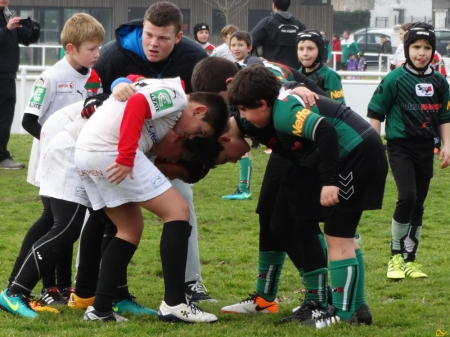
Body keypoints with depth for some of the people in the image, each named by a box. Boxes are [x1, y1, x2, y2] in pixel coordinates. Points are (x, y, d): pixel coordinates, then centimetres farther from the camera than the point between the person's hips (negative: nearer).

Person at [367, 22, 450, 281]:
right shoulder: (395, 79, -7)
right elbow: (376, 113, -3)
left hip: (425, 148, 4)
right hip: (400, 146, -4)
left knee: (418, 204, 8)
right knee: (407, 197, -18)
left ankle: (410, 260, 18)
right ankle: (396, 257, -4)